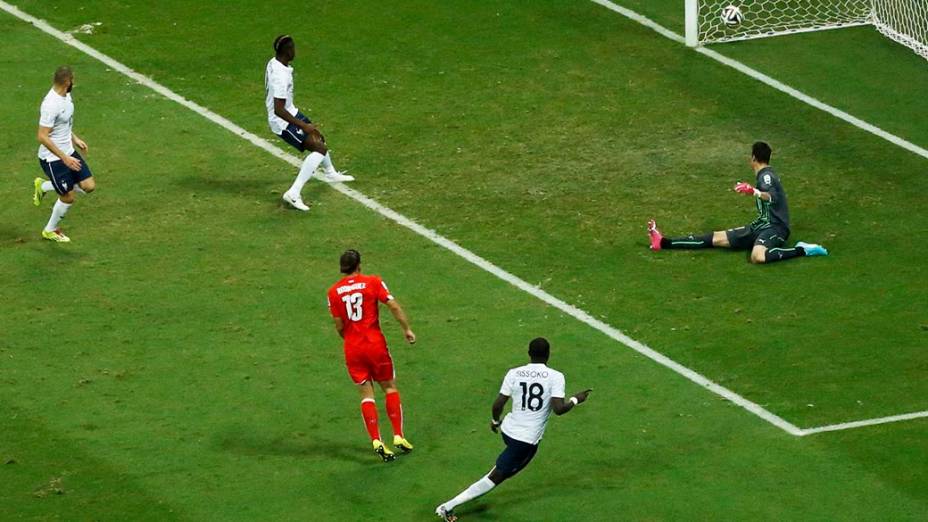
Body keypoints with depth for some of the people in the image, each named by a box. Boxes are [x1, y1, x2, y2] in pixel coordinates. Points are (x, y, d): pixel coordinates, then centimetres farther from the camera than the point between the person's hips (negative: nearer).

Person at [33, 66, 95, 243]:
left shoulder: (65, 96, 1)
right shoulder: (51, 105, -29)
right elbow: (42, 137, -28)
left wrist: (75, 139, 15)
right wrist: (65, 158, -27)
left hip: (68, 153, 9)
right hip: (53, 158, -9)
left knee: (89, 186, 5)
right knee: (68, 198, 3)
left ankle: (43, 186, 22)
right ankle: (50, 230, 29)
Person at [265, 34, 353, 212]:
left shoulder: (273, 63, -2)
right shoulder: (281, 76, -33)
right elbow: (278, 110, -33)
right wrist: (303, 125, -28)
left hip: (290, 111, 10)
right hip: (282, 121, -10)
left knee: (317, 136, 29)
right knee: (320, 149, -15)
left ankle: (330, 173, 56)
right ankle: (293, 193, -16)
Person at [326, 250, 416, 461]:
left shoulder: (334, 292, 1)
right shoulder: (372, 282, -4)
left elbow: (339, 326, 2)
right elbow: (394, 306, -11)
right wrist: (407, 329, -3)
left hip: (352, 349, 2)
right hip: (376, 344, -2)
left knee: (366, 394, 6)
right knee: (390, 387, 13)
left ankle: (376, 441, -7)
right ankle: (398, 436, 6)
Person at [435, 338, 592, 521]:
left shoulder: (514, 373, -1)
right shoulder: (555, 377, -11)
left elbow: (497, 405, -1)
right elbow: (558, 409, -19)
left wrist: (495, 421, 19)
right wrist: (576, 400, -1)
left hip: (508, 430, 5)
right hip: (527, 440, -5)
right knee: (496, 477, 1)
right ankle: (448, 506, -4)